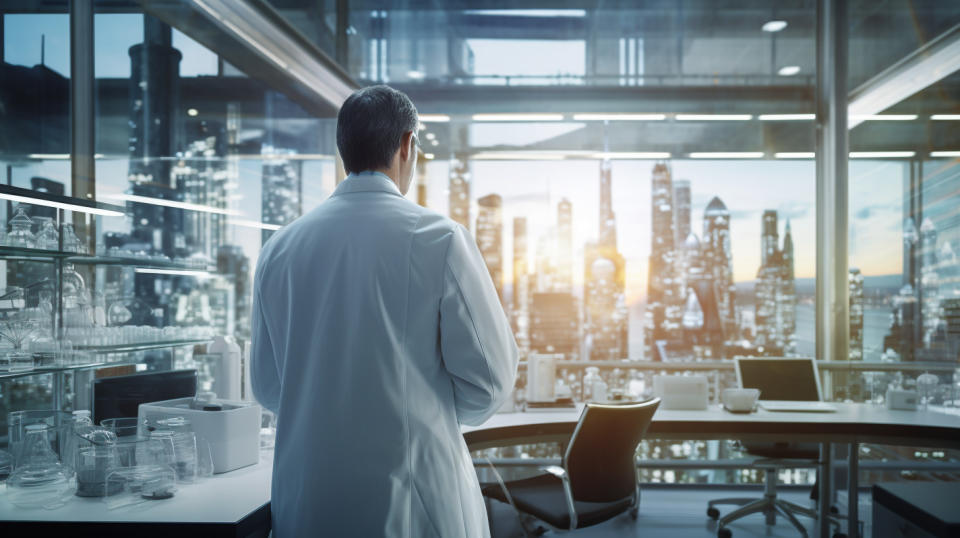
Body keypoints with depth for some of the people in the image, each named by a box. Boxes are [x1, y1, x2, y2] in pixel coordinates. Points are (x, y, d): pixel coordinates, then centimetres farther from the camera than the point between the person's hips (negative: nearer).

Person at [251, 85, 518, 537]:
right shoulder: (439, 239, -12)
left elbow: (267, 386, 7)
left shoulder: (280, 247, -1)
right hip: (413, 501, -3)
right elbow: (490, 380, -9)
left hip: (306, 501, 4)